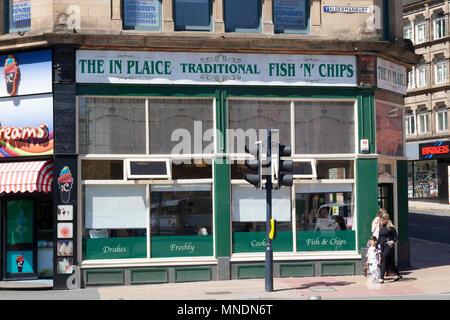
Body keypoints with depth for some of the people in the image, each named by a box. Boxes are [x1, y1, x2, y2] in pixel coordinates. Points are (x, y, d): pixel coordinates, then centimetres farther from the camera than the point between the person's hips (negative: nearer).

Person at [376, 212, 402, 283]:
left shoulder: (390, 227, -8)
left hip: (388, 246, -7)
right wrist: (376, 246, 23)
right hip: (382, 246, 7)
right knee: (389, 263, 12)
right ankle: (399, 275, 26)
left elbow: (396, 237, -7)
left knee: (383, 261, -12)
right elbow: (379, 238, 22)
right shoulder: (381, 227, 13)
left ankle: (381, 278, -12)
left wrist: (393, 241, -26)